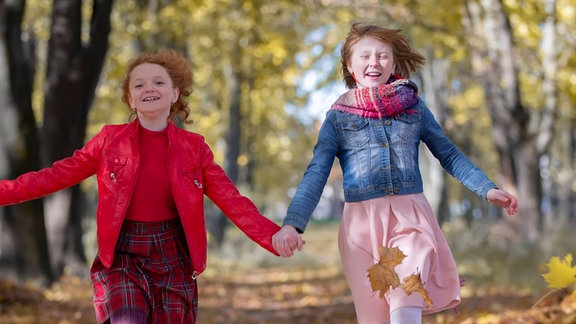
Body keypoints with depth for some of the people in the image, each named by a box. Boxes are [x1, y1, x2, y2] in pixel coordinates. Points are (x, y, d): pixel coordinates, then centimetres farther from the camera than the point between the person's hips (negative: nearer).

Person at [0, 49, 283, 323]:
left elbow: (232, 201, -2)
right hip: (122, 259, -1)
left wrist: (275, 237, -15)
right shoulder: (110, 140, 0)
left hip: (174, 262, 2)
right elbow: (56, 176, 3)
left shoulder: (193, 147, 1)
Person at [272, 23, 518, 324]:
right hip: (361, 221, 0)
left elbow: (449, 155, 17)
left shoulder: (413, 106, 10)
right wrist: (292, 224, -16)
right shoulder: (338, 116, 6)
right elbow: (316, 174, -2)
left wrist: (488, 189, 5)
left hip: (410, 217, 0)